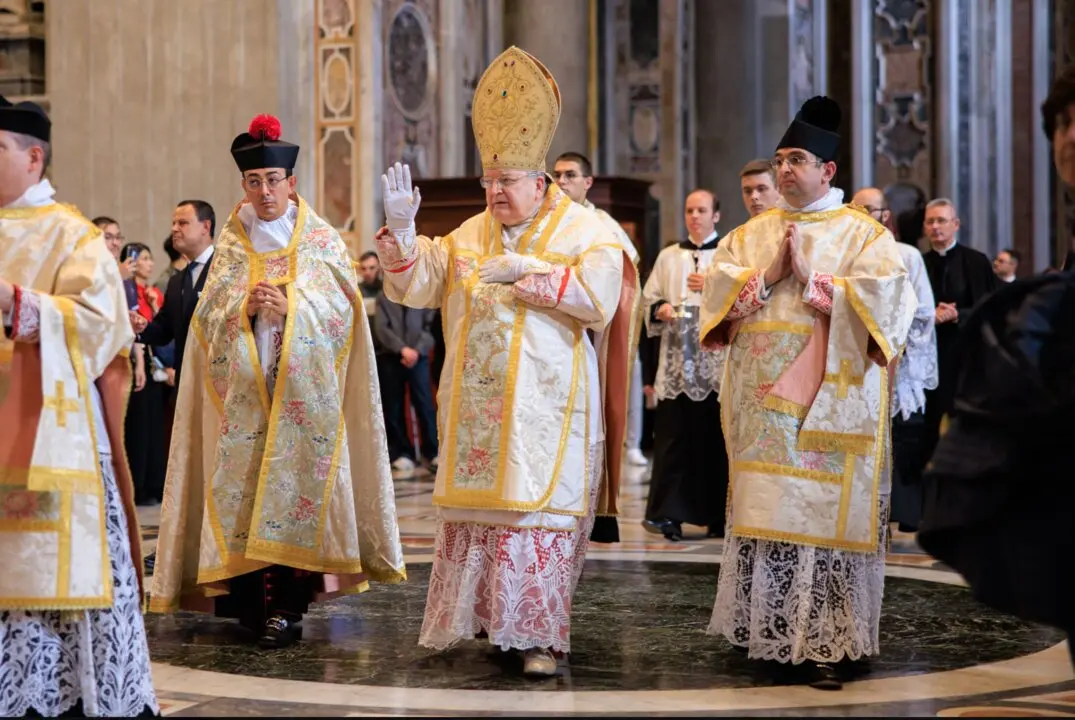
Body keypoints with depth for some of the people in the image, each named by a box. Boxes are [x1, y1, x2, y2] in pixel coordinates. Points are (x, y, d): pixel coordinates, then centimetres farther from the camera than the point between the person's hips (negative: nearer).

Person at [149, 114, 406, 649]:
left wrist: (290, 307, -15)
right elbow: (210, 316, 7)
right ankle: (252, 598, 1)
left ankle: (287, 603, -7)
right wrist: (244, 308, -12)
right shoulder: (231, 244, 12)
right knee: (245, 478, -5)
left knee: (296, 477, -9)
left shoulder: (321, 239, 6)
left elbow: (340, 308, 0)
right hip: (243, 387, 2)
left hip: (302, 388, -2)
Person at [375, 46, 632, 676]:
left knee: (540, 512, -7)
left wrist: (525, 270, -13)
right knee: (477, 506, 6)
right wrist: (402, 229, -10)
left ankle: (540, 632, -2)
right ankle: (483, 615, 17)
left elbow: (599, 298, -13)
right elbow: (415, 286, 6)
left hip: (545, 405, -5)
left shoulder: (584, 229, 1)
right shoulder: (470, 234, 14)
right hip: (477, 405, 5)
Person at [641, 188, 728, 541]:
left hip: (718, 359, -2)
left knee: (716, 438, -2)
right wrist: (659, 310, -5)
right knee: (673, 437, -4)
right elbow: (648, 300, 16)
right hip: (676, 360, 2)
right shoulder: (668, 257, 16)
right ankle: (668, 514, -5)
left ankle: (718, 516, 6)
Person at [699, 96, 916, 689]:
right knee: (764, 510, 5)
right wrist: (768, 276, -10)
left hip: (830, 399, -4)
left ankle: (821, 642, -3)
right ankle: (763, 631, 14)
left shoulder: (864, 233, 2)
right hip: (762, 395, 4)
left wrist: (810, 278, -13)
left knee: (823, 512, -6)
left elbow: (884, 296, -12)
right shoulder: (751, 233, 15)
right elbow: (716, 287, 5)